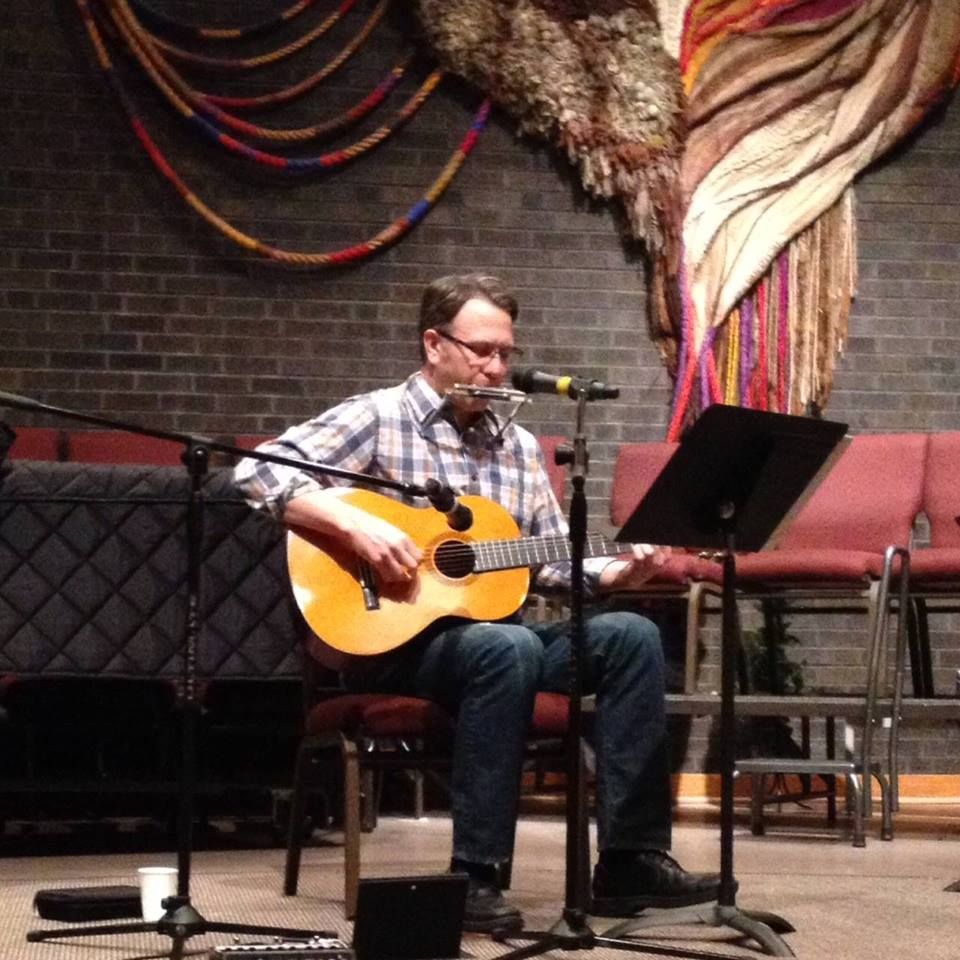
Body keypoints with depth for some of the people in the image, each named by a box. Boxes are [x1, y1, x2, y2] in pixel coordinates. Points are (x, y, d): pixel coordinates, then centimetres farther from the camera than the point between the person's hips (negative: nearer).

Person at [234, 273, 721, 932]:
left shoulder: (520, 447, 16)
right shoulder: (377, 418, -4)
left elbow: (551, 558, 16)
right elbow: (258, 471, -15)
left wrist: (611, 572, -4)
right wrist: (353, 524, -25)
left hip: (495, 635, 7)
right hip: (393, 640, -6)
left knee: (629, 635, -15)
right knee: (508, 647, -36)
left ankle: (632, 858, -15)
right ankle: (475, 875, -31)